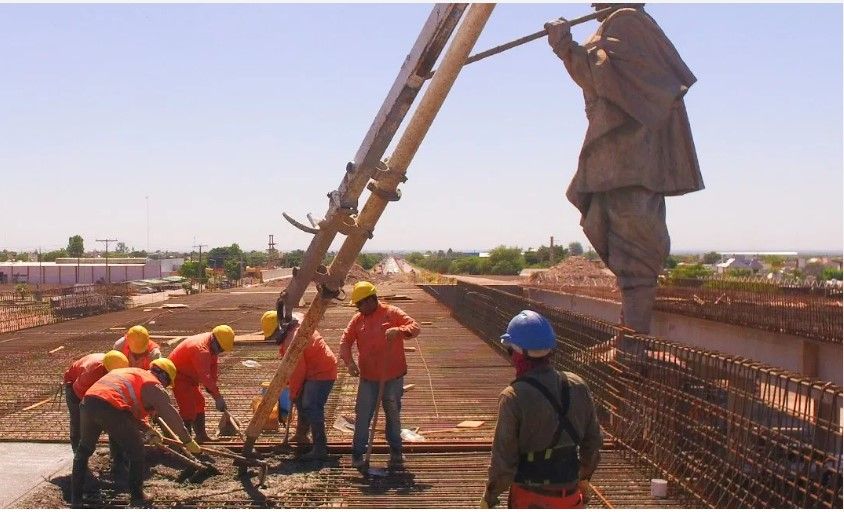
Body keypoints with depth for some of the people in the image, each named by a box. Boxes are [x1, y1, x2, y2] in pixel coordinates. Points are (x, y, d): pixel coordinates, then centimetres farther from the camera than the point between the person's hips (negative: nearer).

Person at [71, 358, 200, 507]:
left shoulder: (130, 373, 36)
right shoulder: (153, 384, 12)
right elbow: (170, 415, 10)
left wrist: (147, 429, 37)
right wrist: (188, 441, 16)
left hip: (88, 402, 7)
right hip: (111, 409, -7)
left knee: (84, 451, 27)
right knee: (136, 452, 12)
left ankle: (75, 498, 29)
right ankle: (137, 498, 19)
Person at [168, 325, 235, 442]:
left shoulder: (212, 346, -2)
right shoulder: (201, 350, -33)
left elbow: (212, 370, 1)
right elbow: (205, 376, -38)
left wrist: (214, 393, -4)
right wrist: (218, 397, -37)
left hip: (188, 376, 10)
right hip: (179, 375, -10)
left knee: (199, 402, 15)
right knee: (188, 407, -15)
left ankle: (201, 436, 23)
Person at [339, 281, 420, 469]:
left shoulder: (391, 313, -7)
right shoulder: (358, 319, 3)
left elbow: (415, 327, -14)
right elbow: (345, 341, 2)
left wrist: (398, 331, -34)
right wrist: (349, 361, -16)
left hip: (393, 377, -2)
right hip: (368, 378, 2)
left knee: (393, 415, 11)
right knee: (362, 416, 2)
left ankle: (396, 451, 27)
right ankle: (358, 453, 13)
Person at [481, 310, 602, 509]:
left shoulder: (513, 397, -19)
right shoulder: (578, 387, -3)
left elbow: (503, 458, -17)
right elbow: (594, 441, 7)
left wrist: (489, 498, -2)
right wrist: (584, 477, 23)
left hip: (530, 498, -4)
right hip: (569, 495, 5)